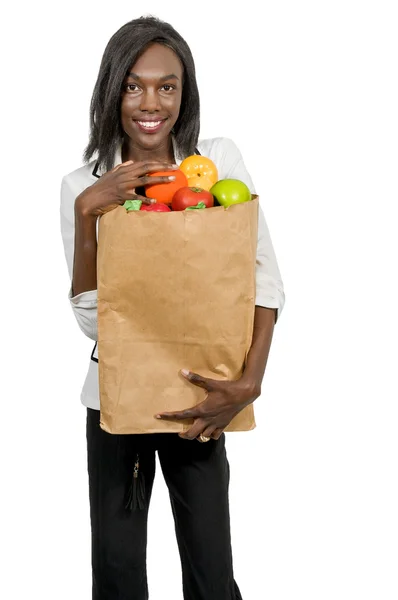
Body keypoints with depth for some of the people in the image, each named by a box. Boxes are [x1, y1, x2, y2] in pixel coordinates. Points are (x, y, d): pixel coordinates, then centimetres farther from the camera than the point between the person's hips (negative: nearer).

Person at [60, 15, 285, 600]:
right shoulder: (83, 185, -4)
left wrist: (250, 382, -20)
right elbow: (91, 316, -9)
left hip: (200, 394, 0)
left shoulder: (220, 159, -4)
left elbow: (265, 278, -8)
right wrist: (86, 212, -20)